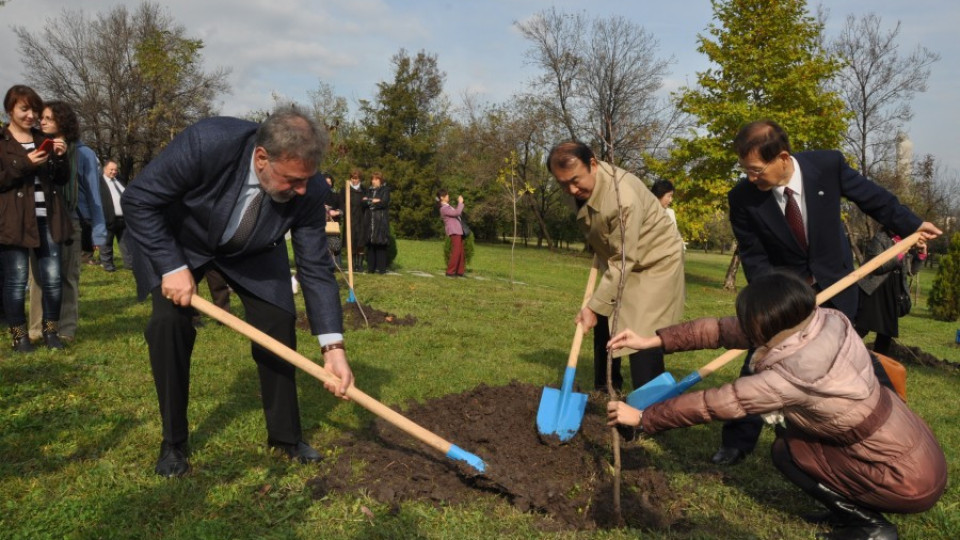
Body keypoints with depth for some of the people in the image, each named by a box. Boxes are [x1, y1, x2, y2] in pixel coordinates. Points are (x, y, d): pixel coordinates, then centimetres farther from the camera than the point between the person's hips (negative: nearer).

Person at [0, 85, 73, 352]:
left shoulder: (44, 141, 16)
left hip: (47, 219, 4)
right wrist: (24, 164, -17)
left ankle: (51, 331, 15)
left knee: (53, 279, 2)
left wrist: (61, 157, -6)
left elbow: (63, 180, 13)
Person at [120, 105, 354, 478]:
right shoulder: (207, 142, -39)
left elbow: (315, 268, -22)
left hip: (252, 251, 2)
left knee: (278, 326, -7)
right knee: (168, 324, -16)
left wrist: (333, 347, -27)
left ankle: (285, 435, 12)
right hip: (178, 239, -2)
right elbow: (138, 200, -26)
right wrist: (172, 268, -29)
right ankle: (173, 443, 5)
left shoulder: (309, 191, -30)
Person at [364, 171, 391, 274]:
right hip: (370, 220, 4)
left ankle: (381, 267, -6)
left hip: (381, 221, -4)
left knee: (381, 243, -8)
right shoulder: (369, 190, 20)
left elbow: (384, 203, -9)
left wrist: (370, 201, -2)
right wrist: (375, 201, -8)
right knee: (370, 243, -1)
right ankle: (371, 267, 4)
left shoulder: (385, 190, 5)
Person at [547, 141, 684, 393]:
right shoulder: (582, 184, -11)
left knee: (642, 337, -16)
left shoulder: (624, 197, -37)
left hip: (655, 262, -8)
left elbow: (623, 261, -32)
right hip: (619, 261, 8)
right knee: (605, 325, 14)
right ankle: (605, 391, 30)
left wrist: (595, 307, -29)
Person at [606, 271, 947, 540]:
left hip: (911, 483, -8)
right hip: (921, 456, 8)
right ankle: (854, 509, 17)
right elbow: (726, 330, -7)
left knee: (786, 451, -5)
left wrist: (643, 418, -12)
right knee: (792, 426, 8)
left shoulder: (797, 374, -31)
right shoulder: (824, 322, -10)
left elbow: (715, 403, -23)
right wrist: (654, 340, -8)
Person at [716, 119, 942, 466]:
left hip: (834, 285, 1)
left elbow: (869, 196, -1)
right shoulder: (742, 198, -21)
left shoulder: (827, 164, -20)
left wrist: (911, 225, 8)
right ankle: (738, 441, 11)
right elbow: (753, 258, -15)